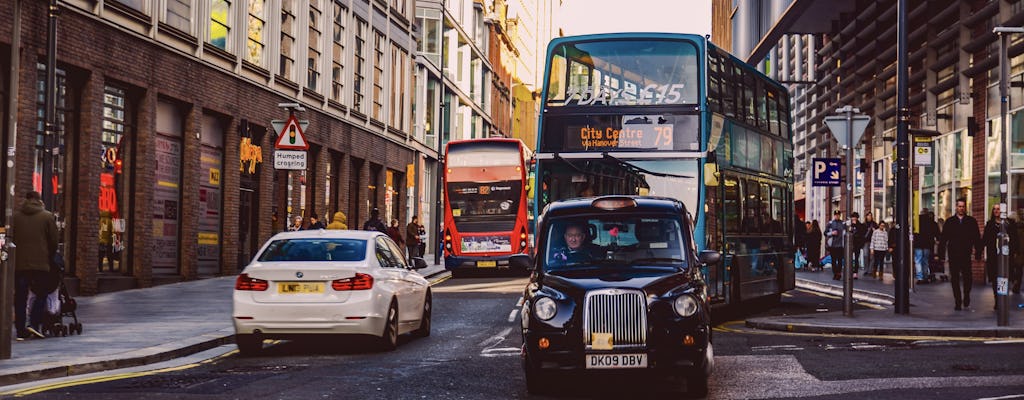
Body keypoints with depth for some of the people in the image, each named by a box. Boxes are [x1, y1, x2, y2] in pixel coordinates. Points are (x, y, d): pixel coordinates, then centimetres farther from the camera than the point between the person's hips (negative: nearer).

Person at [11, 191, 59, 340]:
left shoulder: (15, 216, 5)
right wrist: (50, 258, 16)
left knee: (20, 297, 6)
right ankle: (34, 324, -6)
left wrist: (13, 257, 15)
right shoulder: (47, 216, 1)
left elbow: (10, 239, 5)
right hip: (41, 264, -2)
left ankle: (21, 330, 5)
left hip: (19, 263, 2)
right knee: (41, 294, 10)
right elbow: (54, 241, 1)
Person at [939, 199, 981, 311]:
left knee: (967, 278, -6)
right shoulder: (949, 222, 8)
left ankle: (966, 296, 20)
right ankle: (958, 302, 10)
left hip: (966, 255, -1)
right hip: (953, 255, 1)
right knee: (955, 279, 3)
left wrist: (978, 253, -1)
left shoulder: (971, 221, 6)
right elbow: (943, 239, 7)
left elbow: (977, 238, 6)